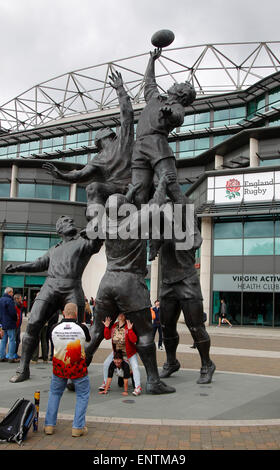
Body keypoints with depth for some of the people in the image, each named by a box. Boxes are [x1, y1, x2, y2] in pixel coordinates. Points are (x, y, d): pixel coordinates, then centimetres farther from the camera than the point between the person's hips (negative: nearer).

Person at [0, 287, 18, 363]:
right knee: (12, 340, -3)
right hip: (10, 323, -9)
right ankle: (10, 357, -3)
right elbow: (13, 312, -19)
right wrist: (15, 319, -2)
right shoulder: (9, 300, -17)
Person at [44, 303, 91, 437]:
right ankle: (78, 427, 12)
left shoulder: (55, 328, -10)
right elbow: (88, 339, 3)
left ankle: (49, 425, 22)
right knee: (82, 395, 14)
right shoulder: (82, 328, -16)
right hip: (78, 368, -2)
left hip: (59, 367, 2)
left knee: (55, 393, 22)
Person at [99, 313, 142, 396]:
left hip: (129, 352, -5)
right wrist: (106, 327, -15)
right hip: (116, 351, 5)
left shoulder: (128, 326, -21)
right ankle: (105, 383, 20)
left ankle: (138, 388, -12)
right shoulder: (114, 326, -5)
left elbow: (134, 340, -29)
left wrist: (130, 330, -40)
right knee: (106, 364, 3)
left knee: (135, 367, -20)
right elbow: (107, 337, -2)